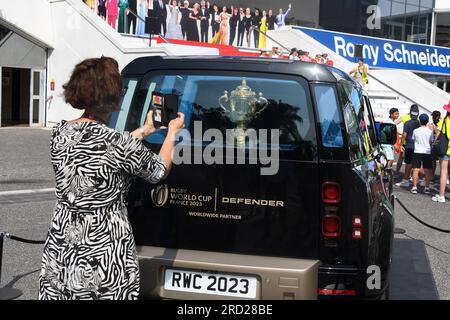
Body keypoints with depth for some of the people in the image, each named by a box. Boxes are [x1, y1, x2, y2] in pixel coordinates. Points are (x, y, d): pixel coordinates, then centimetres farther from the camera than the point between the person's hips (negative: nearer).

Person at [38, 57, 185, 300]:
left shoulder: (60, 133, 0)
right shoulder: (118, 143, -18)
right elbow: (159, 171, 1)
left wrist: (143, 132, 29)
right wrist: (172, 132, 17)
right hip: (105, 260, -6)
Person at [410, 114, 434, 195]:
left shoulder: (416, 131, -2)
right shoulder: (430, 131, -2)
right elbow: (431, 142, 4)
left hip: (417, 152, 0)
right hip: (427, 152, 1)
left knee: (416, 170, 1)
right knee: (427, 170, 6)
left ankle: (414, 187, -2)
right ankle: (427, 188, 8)